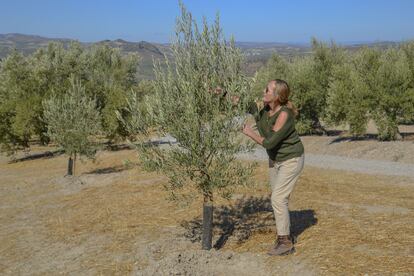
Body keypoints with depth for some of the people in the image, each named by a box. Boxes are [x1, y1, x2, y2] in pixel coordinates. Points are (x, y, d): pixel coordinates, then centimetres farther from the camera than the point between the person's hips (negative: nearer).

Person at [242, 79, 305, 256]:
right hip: (275, 159, 8)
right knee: (279, 199, 13)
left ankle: (285, 243, 0)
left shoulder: (284, 115, -31)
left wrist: (250, 133, -15)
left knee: (278, 198, -11)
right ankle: (285, 236, 28)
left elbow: (269, 143, -29)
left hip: (291, 160, -8)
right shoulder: (264, 108, -9)